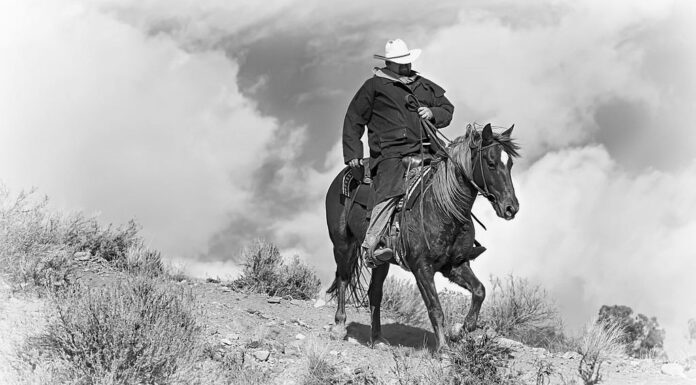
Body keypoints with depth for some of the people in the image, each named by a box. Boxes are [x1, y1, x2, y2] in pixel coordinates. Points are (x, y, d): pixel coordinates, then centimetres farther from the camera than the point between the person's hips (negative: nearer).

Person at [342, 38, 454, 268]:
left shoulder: (425, 86, 24)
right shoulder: (374, 86, 10)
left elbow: (448, 109, 30)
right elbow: (354, 120, 11)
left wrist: (433, 113, 6)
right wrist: (353, 153, 4)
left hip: (422, 152, 6)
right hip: (390, 155, -6)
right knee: (392, 191, -28)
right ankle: (371, 246, -35)